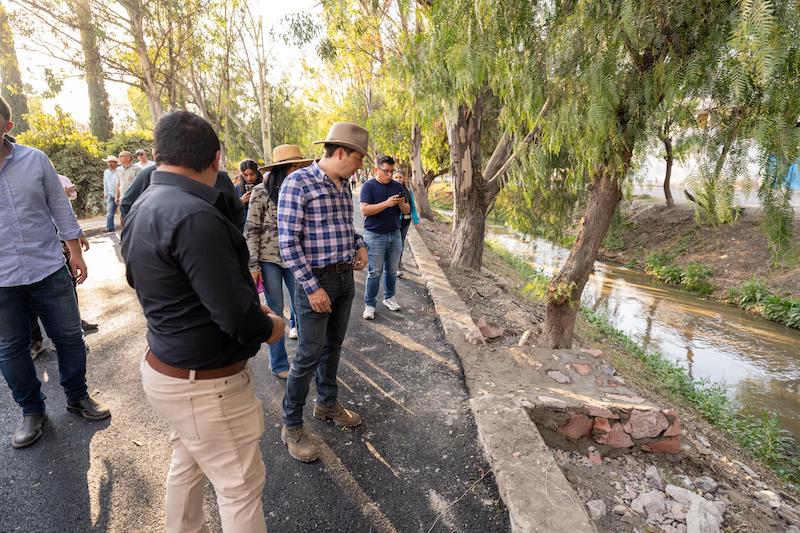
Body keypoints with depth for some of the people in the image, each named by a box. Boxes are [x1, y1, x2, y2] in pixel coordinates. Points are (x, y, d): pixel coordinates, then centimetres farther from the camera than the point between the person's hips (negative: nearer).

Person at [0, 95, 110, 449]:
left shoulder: (34, 160, 0)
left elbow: (60, 208, 5)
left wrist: (75, 253, 3)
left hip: (49, 270, 0)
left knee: (69, 337, 10)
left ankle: (78, 397, 29)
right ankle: (32, 411, 29)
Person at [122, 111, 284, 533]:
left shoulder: (142, 209, 4)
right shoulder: (194, 215, -27)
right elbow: (236, 315, -28)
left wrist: (249, 308, 6)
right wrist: (269, 327, -6)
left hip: (164, 367, 9)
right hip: (205, 383, -9)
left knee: (187, 463, 27)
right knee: (240, 487, 8)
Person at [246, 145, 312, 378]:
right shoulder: (261, 192, -8)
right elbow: (252, 230, -7)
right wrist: (253, 265, -10)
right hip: (269, 259, -3)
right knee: (275, 312, 6)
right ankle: (279, 364, 22)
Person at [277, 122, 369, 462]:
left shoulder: (343, 186, 8)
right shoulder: (298, 183, -15)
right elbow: (288, 241, -18)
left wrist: (360, 245, 3)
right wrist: (312, 288, -19)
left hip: (345, 277, 8)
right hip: (316, 280, -7)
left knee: (333, 347, 19)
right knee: (309, 355, 0)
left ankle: (328, 404, 39)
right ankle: (291, 427, 19)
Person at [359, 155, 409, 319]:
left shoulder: (397, 186, 8)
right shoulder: (369, 186, -6)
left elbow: (407, 211, 9)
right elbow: (365, 210, -16)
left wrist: (402, 204, -14)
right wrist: (386, 203, -25)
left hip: (395, 234, 5)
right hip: (375, 236, -5)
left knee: (392, 271, 13)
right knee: (375, 272, -2)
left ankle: (389, 298, 29)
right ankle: (369, 304, 9)